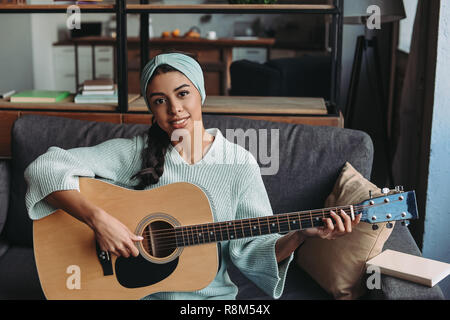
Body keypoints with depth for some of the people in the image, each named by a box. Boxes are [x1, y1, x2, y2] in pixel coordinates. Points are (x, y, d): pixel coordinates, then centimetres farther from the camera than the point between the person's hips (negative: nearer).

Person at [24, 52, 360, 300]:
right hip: (133, 290, -1)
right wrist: (97, 218, -23)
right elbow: (46, 167, -10)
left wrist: (299, 234, -19)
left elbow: (252, 249, -1)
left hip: (210, 294, 1)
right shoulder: (134, 152, -3)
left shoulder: (239, 164, 0)